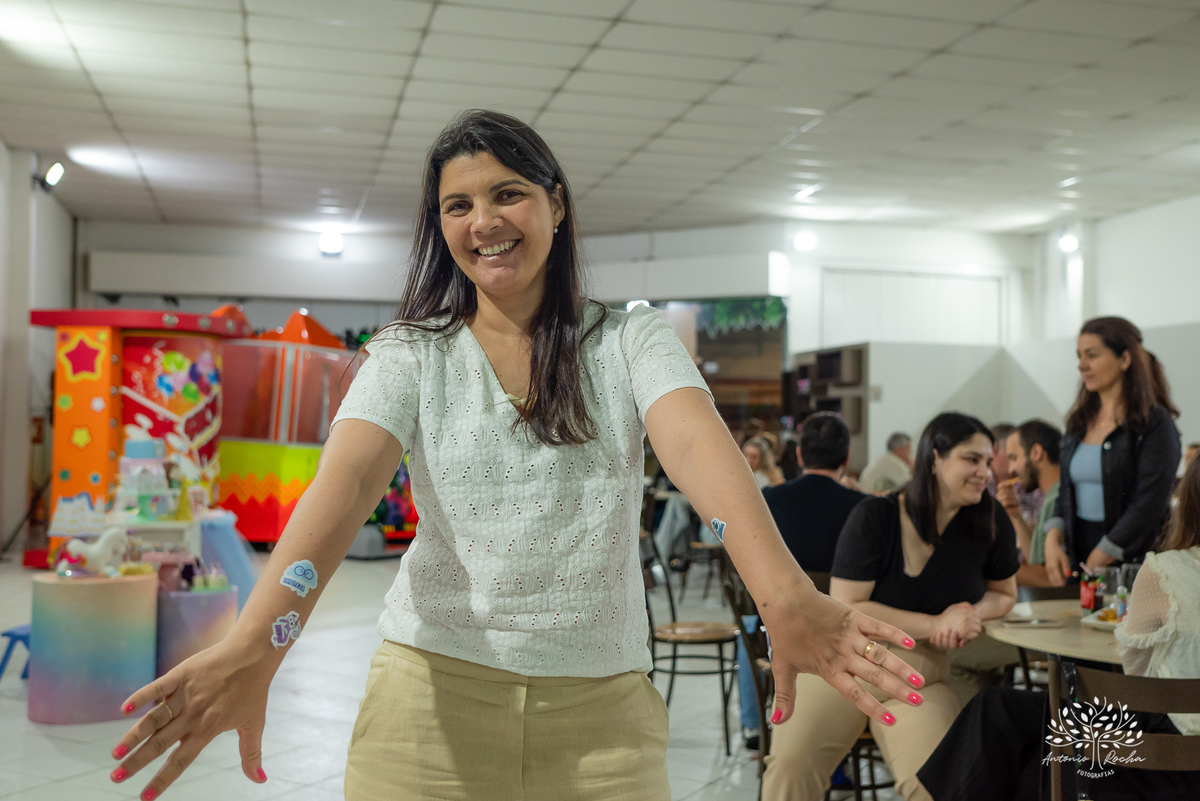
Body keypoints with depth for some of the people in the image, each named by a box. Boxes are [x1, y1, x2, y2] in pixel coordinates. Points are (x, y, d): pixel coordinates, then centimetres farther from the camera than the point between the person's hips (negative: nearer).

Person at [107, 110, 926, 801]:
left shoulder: (633, 341, 0)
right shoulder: (409, 356, 1)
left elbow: (697, 444, -19)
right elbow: (344, 485, -15)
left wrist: (786, 595, -38)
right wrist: (253, 648, -33)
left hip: (603, 703, 0)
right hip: (434, 689, 0)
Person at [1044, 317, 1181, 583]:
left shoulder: (1154, 424, -8)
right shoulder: (1080, 423, 12)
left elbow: (1148, 507, -14)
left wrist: (1094, 566, -14)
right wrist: (1053, 541, -3)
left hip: (1129, 565, -5)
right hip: (1077, 561, 5)